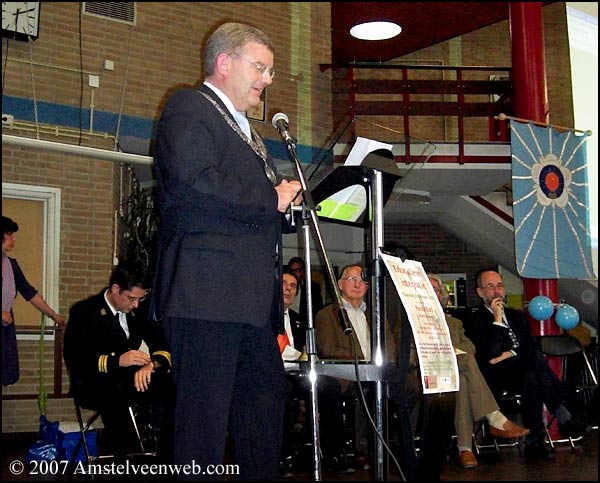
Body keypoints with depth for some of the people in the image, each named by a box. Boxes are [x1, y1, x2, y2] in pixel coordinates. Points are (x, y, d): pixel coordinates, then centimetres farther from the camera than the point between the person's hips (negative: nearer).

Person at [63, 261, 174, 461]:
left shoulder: (137, 311, 8)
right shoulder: (84, 311, -4)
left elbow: (163, 348, 3)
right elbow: (73, 359, -15)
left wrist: (151, 364, -22)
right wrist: (117, 360, -29)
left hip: (130, 380, 4)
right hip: (93, 385, -4)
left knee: (171, 385, -25)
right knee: (116, 389, -39)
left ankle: (170, 454, -22)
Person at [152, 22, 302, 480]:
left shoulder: (246, 129, 28)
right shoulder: (188, 107, -1)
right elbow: (192, 181, -19)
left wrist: (291, 201, 8)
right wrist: (272, 198, -11)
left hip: (253, 296, 10)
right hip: (208, 290, -10)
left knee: (267, 403, 12)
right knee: (206, 413, -7)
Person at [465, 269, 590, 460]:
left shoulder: (517, 316, 22)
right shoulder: (476, 321, 3)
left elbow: (532, 347, 12)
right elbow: (490, 355, -11)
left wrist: (511, 354, -7)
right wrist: (497, 320, -11)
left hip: (520, 371, 5)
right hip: (497, 378, -5)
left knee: (531, 379, -31)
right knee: (537, 360, -30)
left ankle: (533, 442, -33)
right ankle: (562, 417, -28)